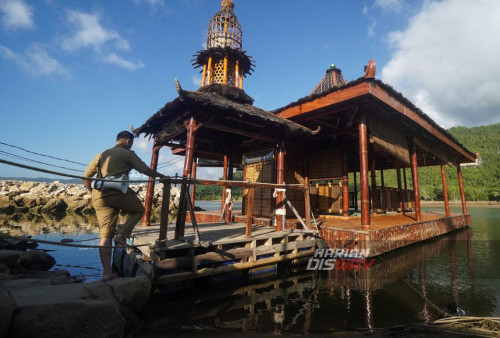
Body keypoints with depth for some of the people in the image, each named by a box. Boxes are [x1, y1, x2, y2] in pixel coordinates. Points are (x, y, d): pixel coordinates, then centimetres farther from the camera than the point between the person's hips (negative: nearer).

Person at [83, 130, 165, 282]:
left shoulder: (101, 155, 25)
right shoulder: (128, 154, 8)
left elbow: (86, 177, 21)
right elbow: (146, 170, 2)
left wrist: (94, 192, 27)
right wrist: (162, 176, 14)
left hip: (99, 197, 6)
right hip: (118, 192, -6)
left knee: (105, 235, 6)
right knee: (138, 210, 21)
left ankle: (107, 272, 5)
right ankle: (121, 235, -1)